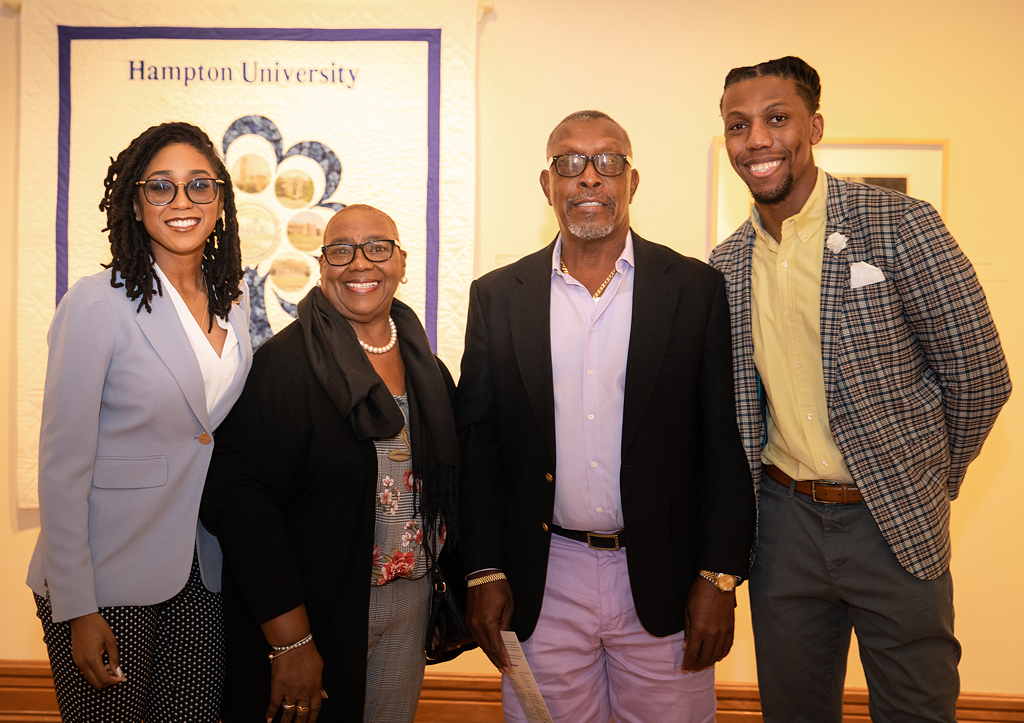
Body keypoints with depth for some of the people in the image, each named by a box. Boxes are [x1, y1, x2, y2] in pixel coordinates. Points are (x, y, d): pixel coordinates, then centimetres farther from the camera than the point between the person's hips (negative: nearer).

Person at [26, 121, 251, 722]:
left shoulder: (233, 303, 4)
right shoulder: (97, 302, -14)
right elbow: (62, 465, -13)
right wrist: (76, 610, -13)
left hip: (201, 571, 5)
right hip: (108, 580, -5)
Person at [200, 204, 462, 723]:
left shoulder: (427, 369, 5)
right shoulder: (285, 363, -15)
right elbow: (240, 499, -20)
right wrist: (290, 639, -21)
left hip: (411, 603, 6)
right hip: (318, 611, -5)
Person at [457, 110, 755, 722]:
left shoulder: (697, 288, -2)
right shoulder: (498, 297, 2)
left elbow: (726, 443, -2)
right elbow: (477, 443, 3)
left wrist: (719, 577, -6)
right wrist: (484, 572, -1)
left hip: (664, 579, -1)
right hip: (540, 585, 1)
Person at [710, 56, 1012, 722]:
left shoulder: (900, 225, -12)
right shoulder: (726, 265, 3)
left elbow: (979, 375, -7)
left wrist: (931, 485, 3)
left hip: (894, 524, -3)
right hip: (783, 521, 4)